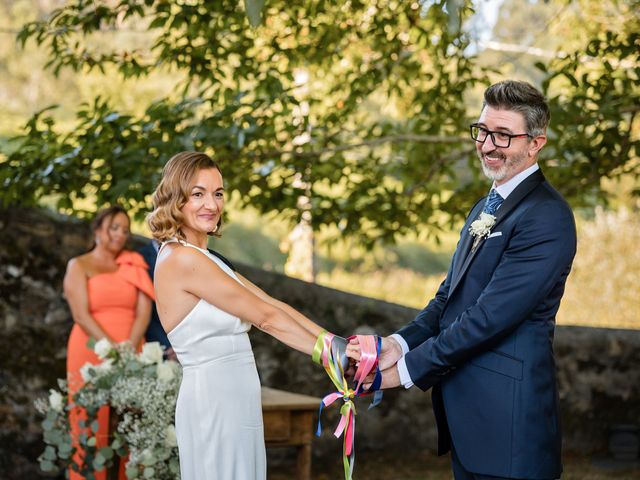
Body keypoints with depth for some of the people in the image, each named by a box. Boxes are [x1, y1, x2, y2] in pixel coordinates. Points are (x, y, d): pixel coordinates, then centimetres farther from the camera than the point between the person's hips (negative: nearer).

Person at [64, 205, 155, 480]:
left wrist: (129, 348, -15)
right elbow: (81, 315, -9)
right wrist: (113, 349, -19)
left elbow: (144, 311, 2)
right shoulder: (79, 266, 2)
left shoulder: (134, 266, 12)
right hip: (91, 355, -3)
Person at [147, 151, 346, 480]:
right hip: (215, 401, -9)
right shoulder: (183, 259, -15)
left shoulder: (200, 258, 14)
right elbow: (265, 317, -13)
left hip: (234, 400, 9)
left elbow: (271, 305, 9)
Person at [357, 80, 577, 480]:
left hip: (507, 414, -9)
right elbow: (452, 293, 15)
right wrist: (401, 342, -3)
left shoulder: (546, 218, -16)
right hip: (465, 407, 9)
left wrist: (409, 368, -17)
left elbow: (491, 315, -21)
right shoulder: (487, 207, 17)